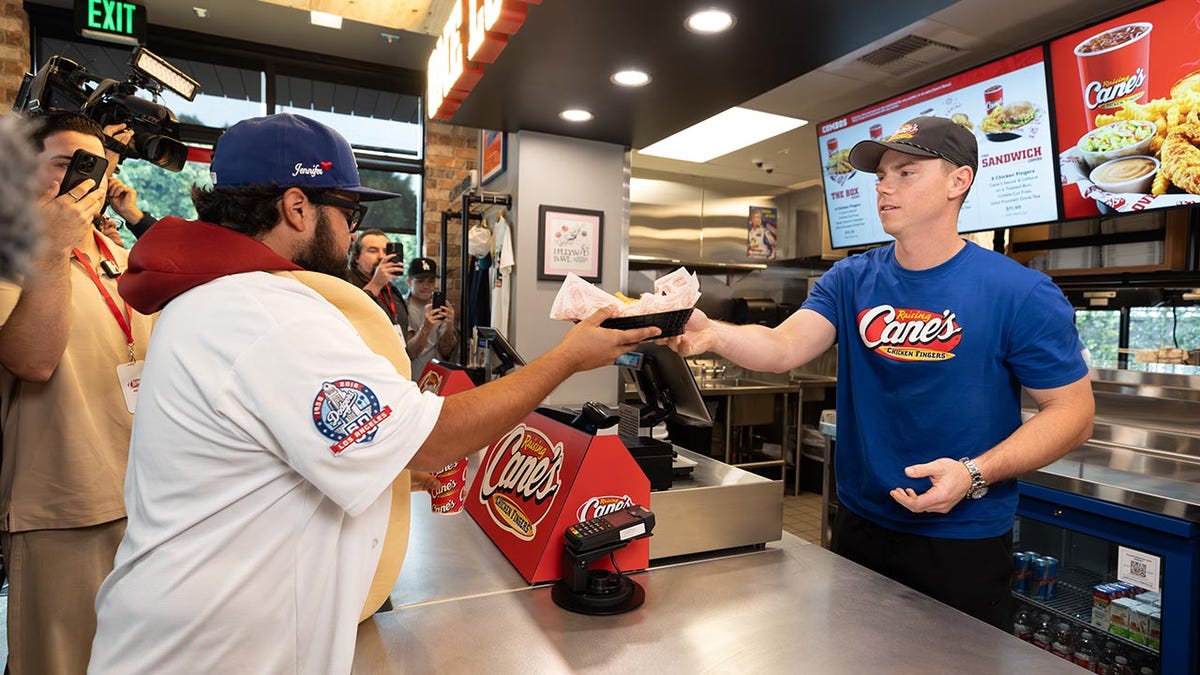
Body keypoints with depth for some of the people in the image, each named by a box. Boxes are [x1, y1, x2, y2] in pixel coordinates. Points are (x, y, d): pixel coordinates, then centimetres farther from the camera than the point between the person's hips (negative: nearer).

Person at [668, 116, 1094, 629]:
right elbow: (784, 347, -16)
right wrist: (712, 333, -36)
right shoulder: (851, 280, -3)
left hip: (963, 541, -3)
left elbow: (1072, 411, -9)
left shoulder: (1021, 294, -13)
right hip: (860, 527, 4)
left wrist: (976, 473, -24)